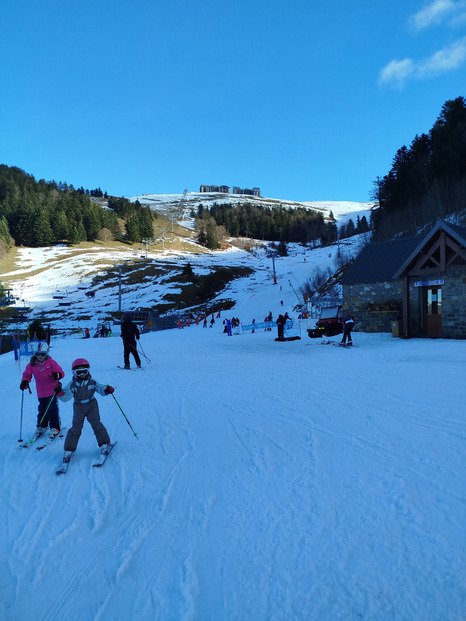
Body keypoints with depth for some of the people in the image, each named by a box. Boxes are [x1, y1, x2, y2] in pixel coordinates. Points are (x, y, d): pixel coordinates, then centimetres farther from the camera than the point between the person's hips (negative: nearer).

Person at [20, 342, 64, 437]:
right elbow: (27, 374, 6)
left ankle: (55, 428, 8)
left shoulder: (51, 362, -8)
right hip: (41, 392, 4)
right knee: (42, 409, 12)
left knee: (52, 409, -4)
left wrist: (57, 375, -33)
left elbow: (61, 372, -10)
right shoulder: (31, 364, 1)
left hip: (52, 390, -3)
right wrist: (24, 381, -15)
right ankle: (41, 426, 31)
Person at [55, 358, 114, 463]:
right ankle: (69, 450, 12)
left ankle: (105, 444, 10)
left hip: (92, 406, 0)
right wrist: (59, 392, -31)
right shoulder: (72, 385, -8)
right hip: (79, 407, 0)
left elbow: (100, 388, -3)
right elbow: (66, 396, -12)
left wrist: (107, 390, -25)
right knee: (76, 428, 0)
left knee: (96, 424, -3)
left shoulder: (92, 382, -6)